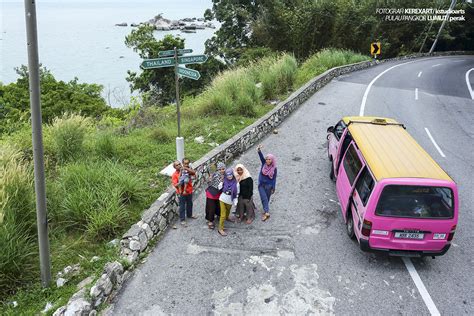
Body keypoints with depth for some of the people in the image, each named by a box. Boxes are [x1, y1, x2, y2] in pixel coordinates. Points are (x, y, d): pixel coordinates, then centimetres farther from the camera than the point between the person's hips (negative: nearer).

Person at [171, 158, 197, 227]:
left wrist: (186, 168, -29)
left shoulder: (187, 170, -4)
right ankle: (182, 220, 21)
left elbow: (194, 172, -20)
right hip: (181, 193, -5)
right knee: (182, 207, 7)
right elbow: (175, 185, -19)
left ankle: (189, 215, 48)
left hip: (189, 191, 5)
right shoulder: (175, 175, -15)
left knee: (190, 204, 24)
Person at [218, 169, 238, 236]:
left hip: (230, 200, 2)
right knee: (223, 215, -6)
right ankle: (220, 229, 1)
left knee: (228, 211, 30)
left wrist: (235, 201, -7)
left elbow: (236, 193, -3)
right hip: (223, 199, -2)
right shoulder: (224, 181, -11)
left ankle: (227, 217, 63)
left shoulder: (236, 183, -10)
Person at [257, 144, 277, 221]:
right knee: (264, 198, -6)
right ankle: (267, 212, -6)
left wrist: (273, 188, -5)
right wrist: (259, 150, -44)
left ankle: (265, 210, 32)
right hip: (261, 185, 1)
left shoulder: (274, 168, -11)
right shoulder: (264, 164, -7)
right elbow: (261, 157, -25)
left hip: (268, 186, -1)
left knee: (267, 199, 13)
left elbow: (274, 179, -6)